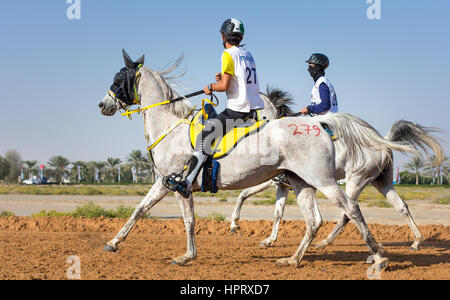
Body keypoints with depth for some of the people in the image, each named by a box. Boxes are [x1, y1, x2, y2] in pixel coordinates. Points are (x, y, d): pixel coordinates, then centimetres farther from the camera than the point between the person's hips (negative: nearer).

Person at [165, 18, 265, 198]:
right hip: (256, 108, 9)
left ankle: (187, 184, -25)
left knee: (205, 137, -13)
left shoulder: (229, 54, -7)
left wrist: (211, 87, 3)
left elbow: (225, 86, -16)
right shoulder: (248, 54, 18)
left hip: (237, 110, -9)